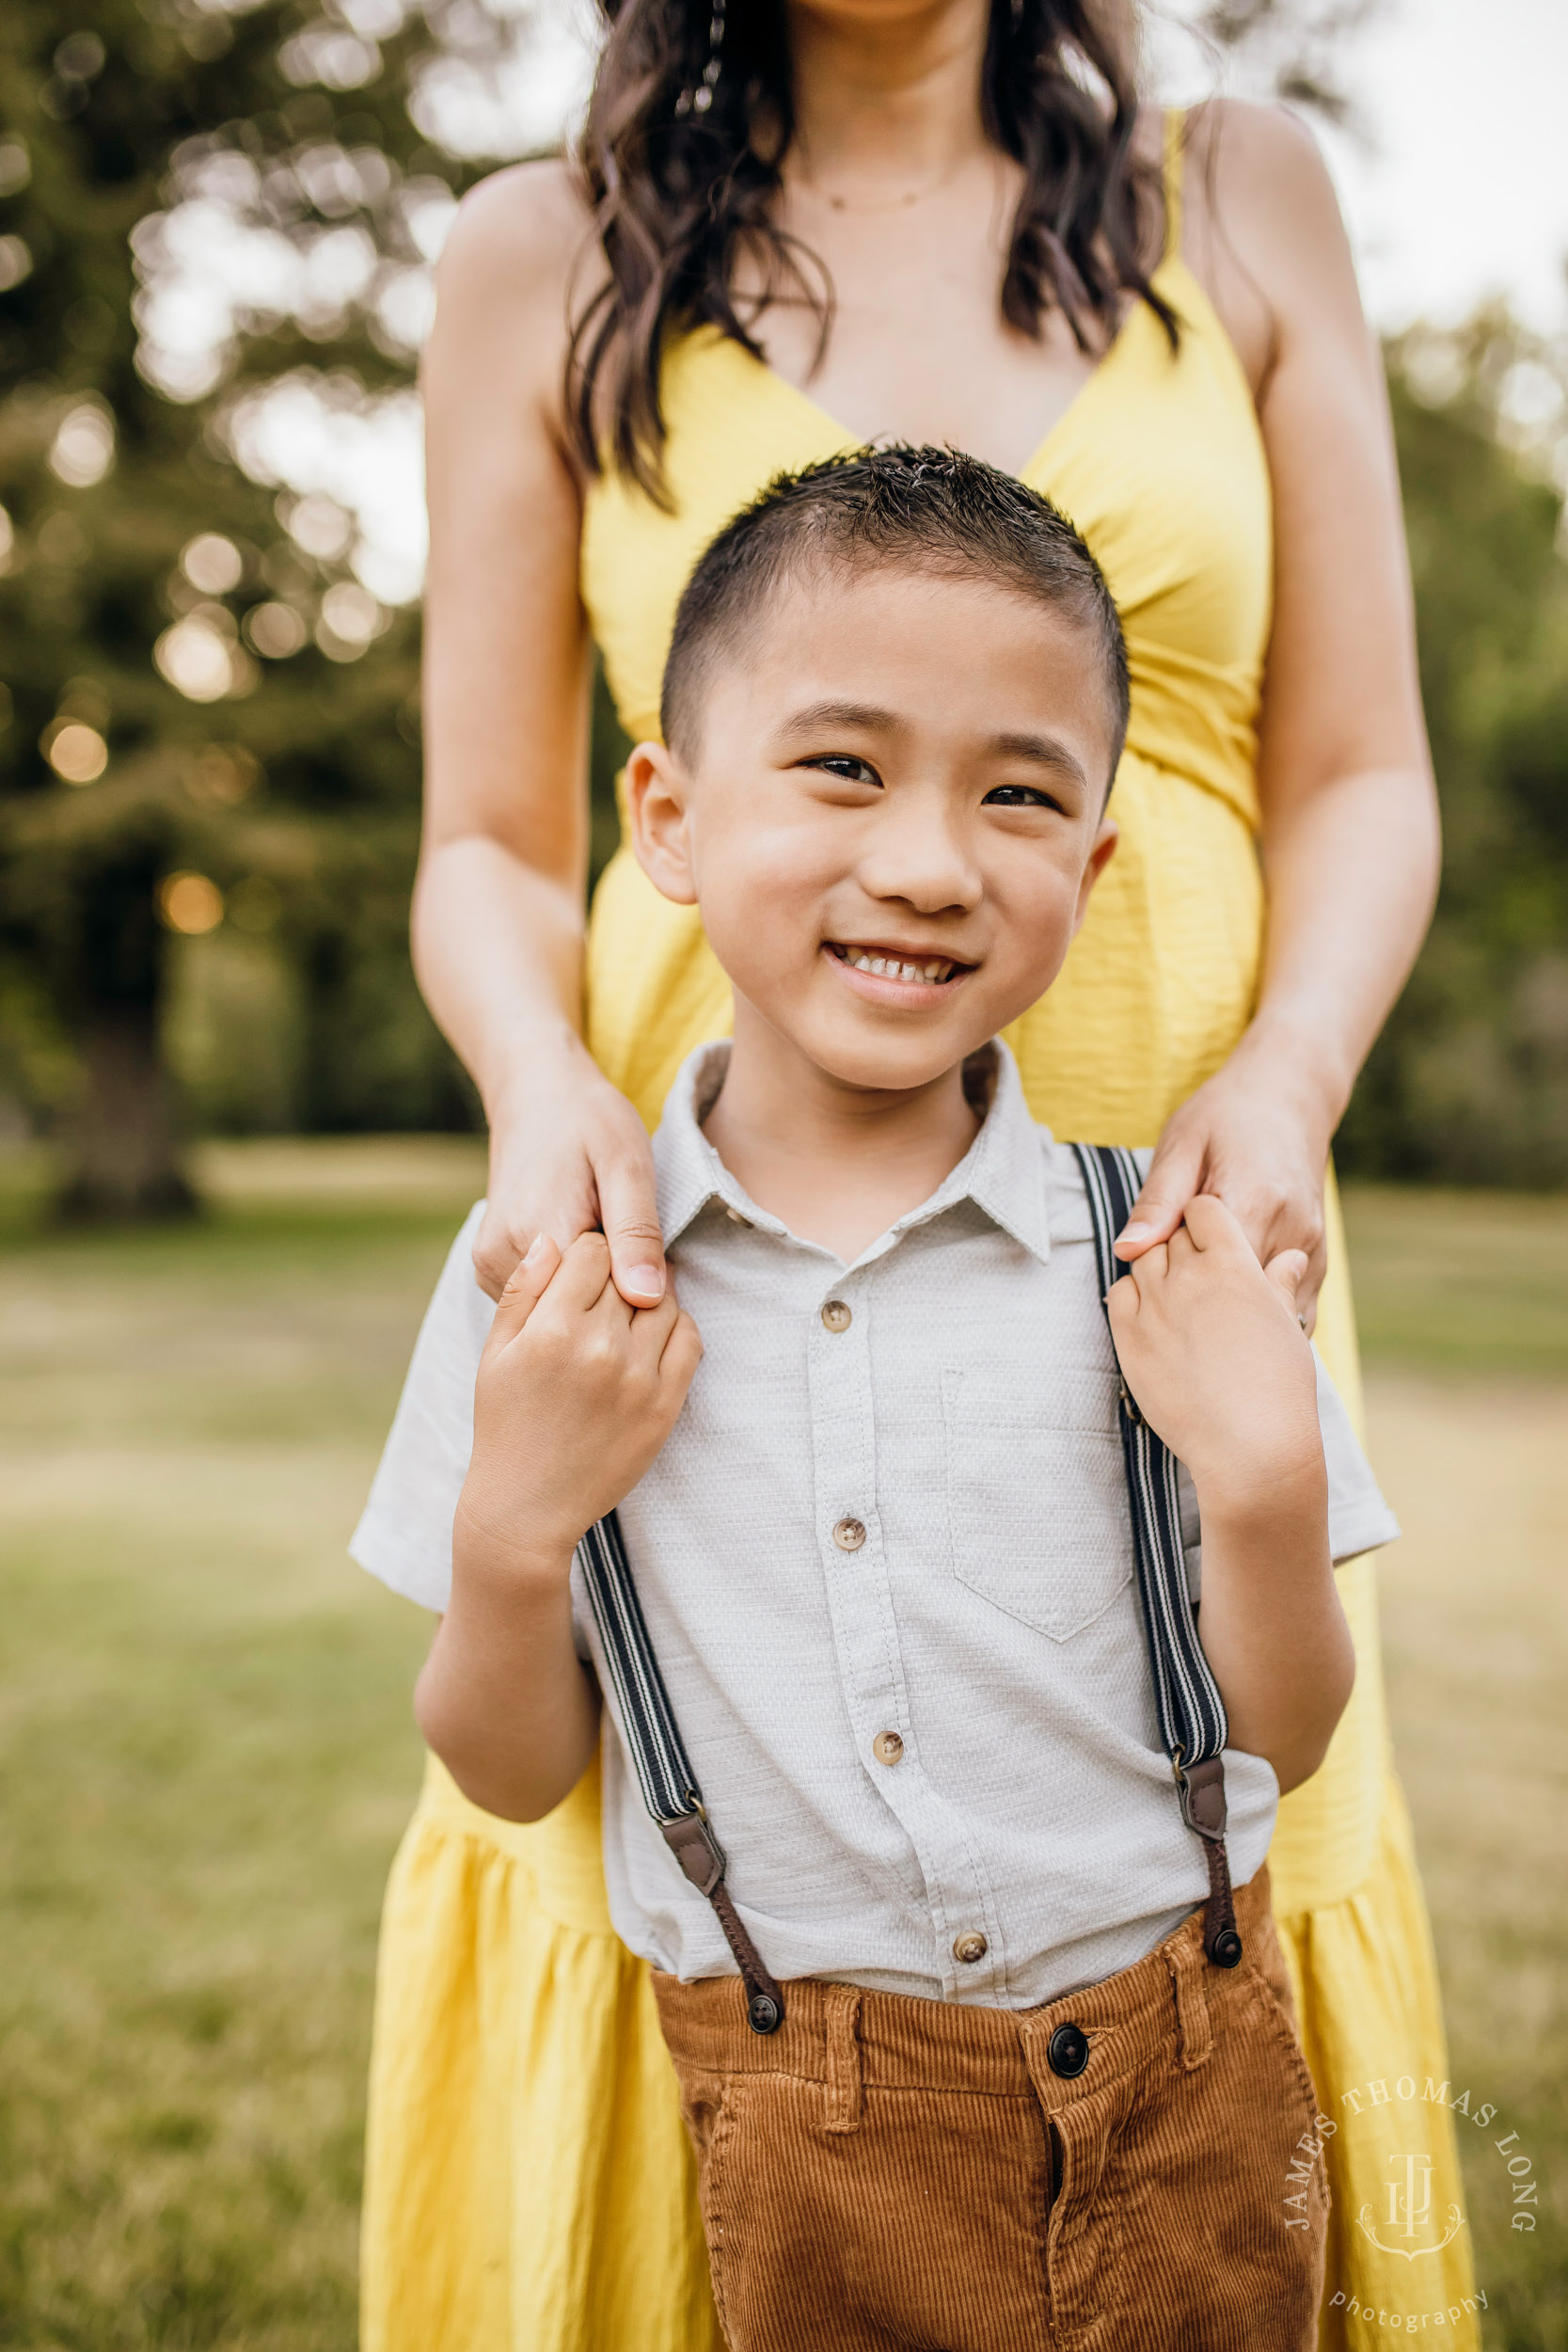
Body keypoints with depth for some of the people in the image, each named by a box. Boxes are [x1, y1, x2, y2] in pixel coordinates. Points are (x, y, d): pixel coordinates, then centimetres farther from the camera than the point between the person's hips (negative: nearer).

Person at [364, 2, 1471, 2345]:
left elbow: (1359, 775, 9)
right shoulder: (552, 256, 11)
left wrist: (1285, 1069, -10)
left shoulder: (1239, 201, 14)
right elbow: (492, 845, 7)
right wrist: (546, 1083, -14)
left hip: (1164, 1222, 2)